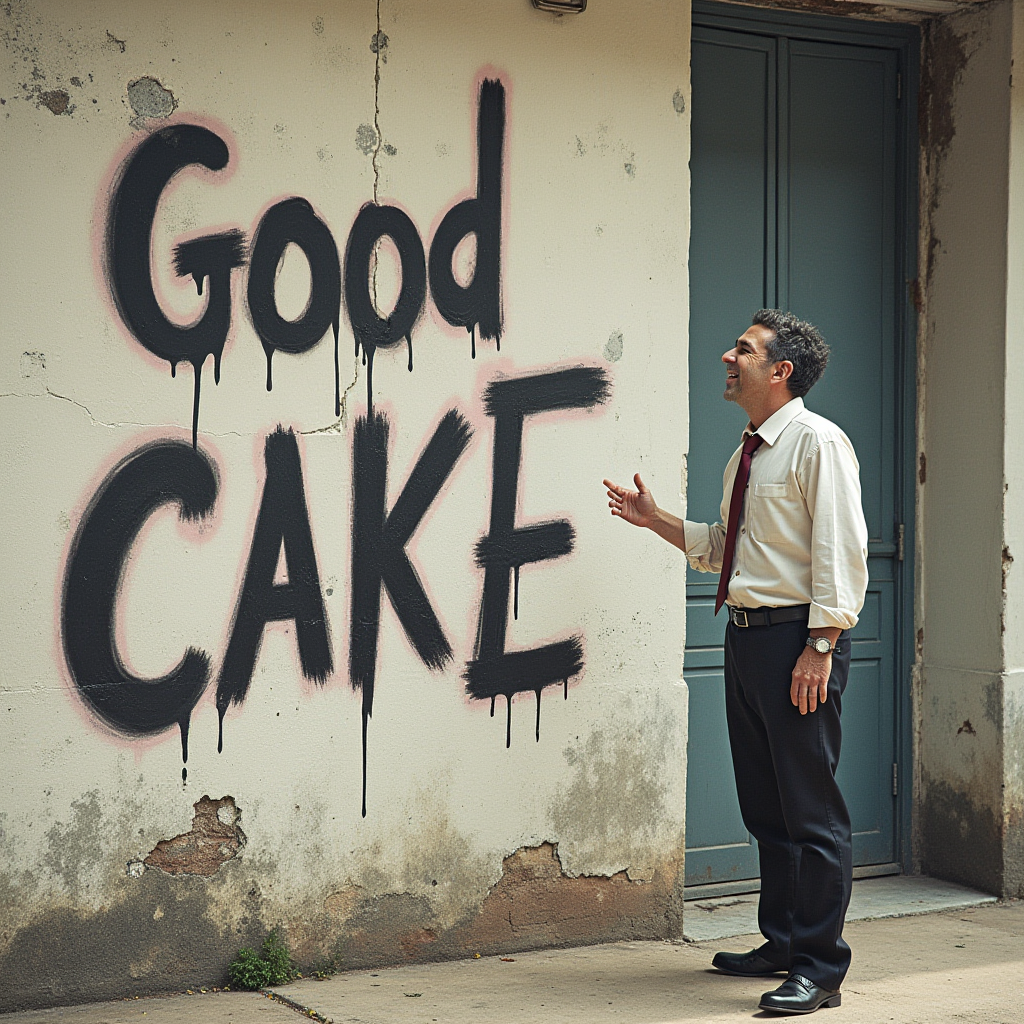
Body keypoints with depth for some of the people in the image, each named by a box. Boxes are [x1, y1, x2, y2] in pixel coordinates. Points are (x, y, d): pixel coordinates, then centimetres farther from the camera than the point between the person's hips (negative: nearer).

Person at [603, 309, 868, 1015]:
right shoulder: (747, 455, 18)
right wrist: (655, 520, 17)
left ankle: (820, 968, 1)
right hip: (746, 636, 9)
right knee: (764, 805, 15)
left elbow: (841, 552, -15)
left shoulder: (818, 442, -9)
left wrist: (820, 647, -20)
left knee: (810, 807, -5)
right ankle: (781, 944, 28)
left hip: (799, 637, -9)